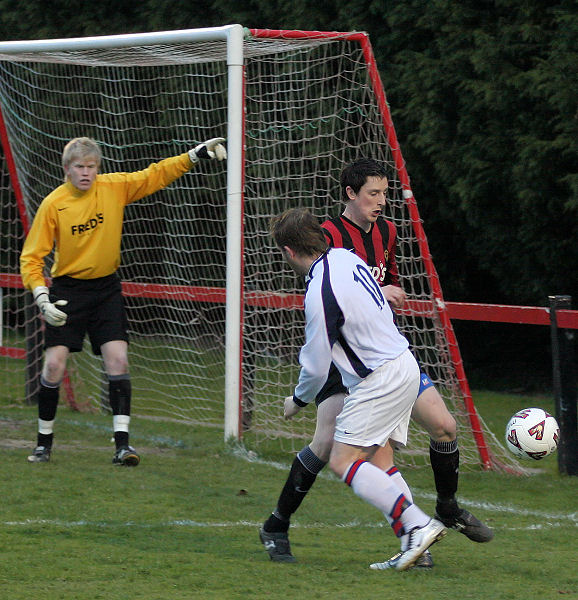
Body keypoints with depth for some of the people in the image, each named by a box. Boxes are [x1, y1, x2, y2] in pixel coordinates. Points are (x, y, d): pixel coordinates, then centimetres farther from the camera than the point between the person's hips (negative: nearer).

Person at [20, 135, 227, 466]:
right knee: (54, 364, -9)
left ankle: (122, 442, -11)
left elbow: (156, 175, 4)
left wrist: (195, 155, -5)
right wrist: (42, 297, -20)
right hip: (67, 290, -2)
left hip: (106, 289, 2)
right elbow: (31, 257, -9)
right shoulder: (53, 204, -11)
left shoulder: (114, 188, -5)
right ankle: (44, 442, 8)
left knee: (118, 359, -11)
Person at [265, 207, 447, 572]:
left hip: (381, 381, -10)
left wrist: (299, 401, 5)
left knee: (343, 462, -11)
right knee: (371, 460, 13)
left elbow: (317, 367, -13)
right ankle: (416, 541, 3)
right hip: (404, 366, 10)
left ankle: (418, 524, -19)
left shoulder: (320, 294, -21)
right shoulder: (344, 257, 5)